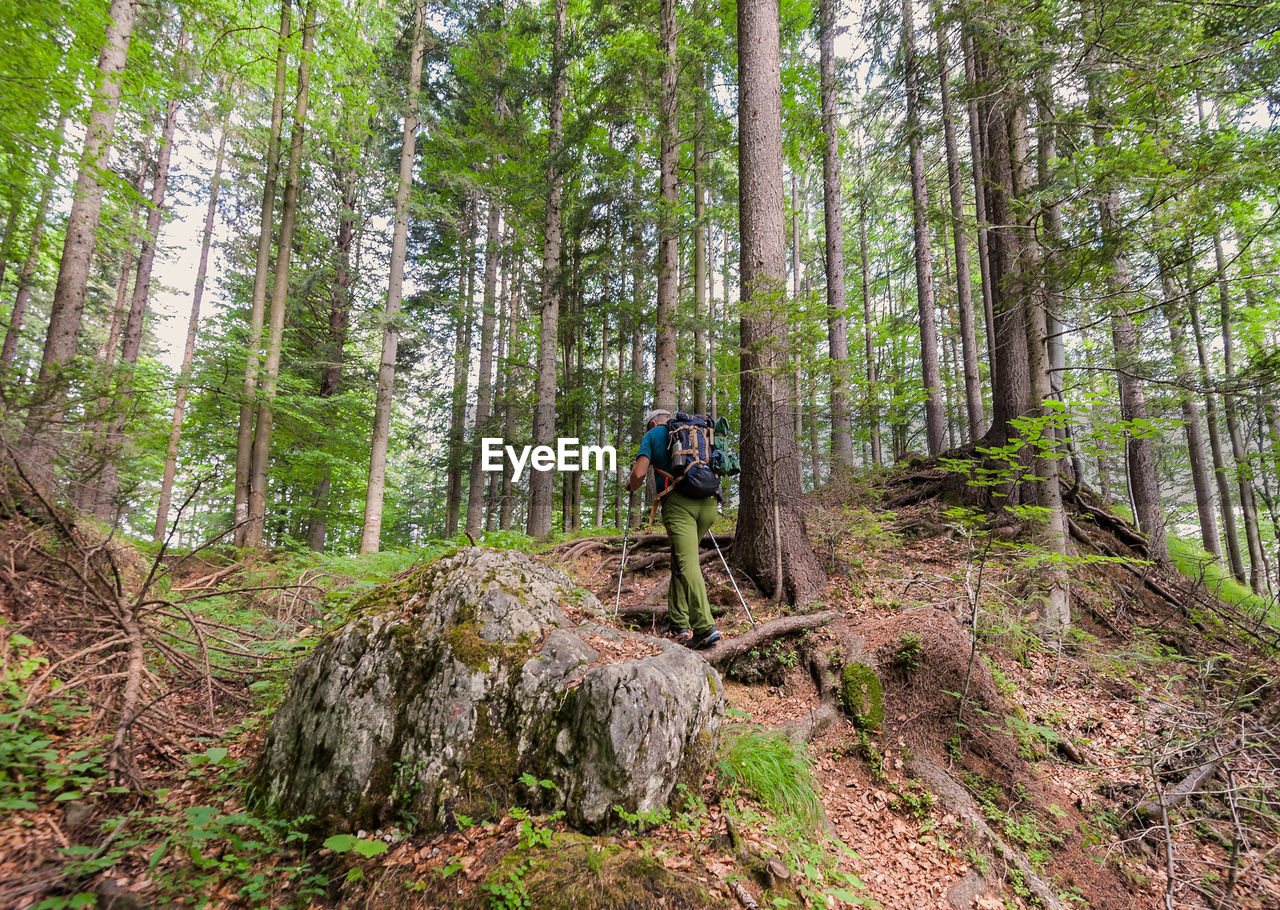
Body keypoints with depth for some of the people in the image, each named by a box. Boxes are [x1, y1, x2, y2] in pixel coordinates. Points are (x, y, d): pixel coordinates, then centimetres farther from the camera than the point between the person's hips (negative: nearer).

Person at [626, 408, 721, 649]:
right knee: (679, 560, 15)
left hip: (678, 502, -5)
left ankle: (705, 627, -22)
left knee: (687, 563, -12)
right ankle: (677, 624, 15)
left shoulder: (652, 435, 12)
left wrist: (631, 485, 21)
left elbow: (639, 474, 0)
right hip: (708, 502, 5)